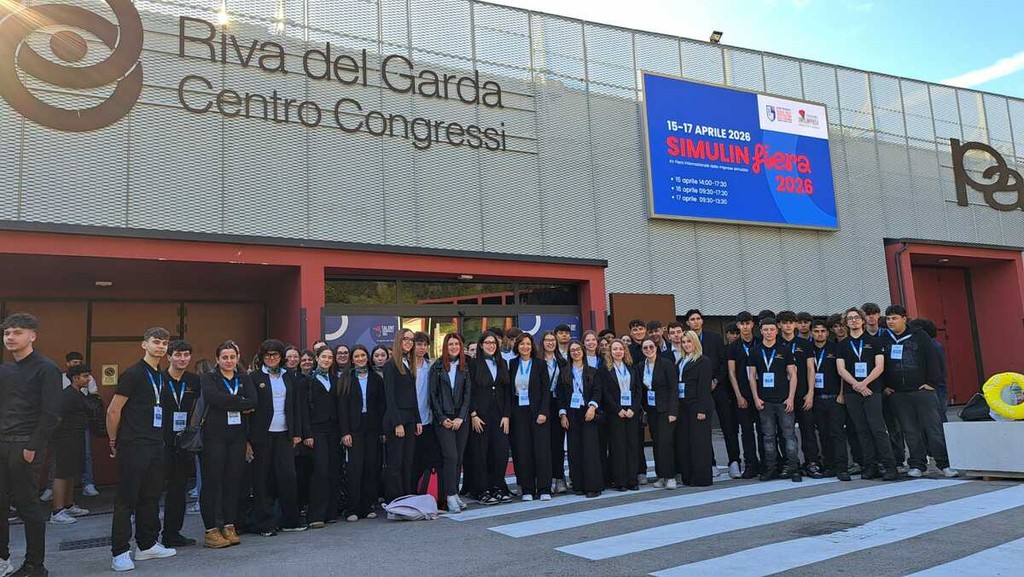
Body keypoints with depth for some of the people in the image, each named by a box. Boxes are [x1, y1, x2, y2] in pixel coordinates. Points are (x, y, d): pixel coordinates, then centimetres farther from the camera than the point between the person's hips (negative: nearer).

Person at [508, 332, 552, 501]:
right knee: (522, 451, 1)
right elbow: (509, 390, 7)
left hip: (537, 411, -2)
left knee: (542, 449, -2)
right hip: (518, 412, 2)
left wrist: (543, 412, -10)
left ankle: (544, 489, 4)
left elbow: (546, 390, -1)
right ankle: (527, 490, 8)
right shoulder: (512, 364, 7)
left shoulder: (539, 364, 2)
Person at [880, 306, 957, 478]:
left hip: (922, 391, -2)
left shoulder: (919, 336, 2)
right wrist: (884, 386, 6)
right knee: (910, 432, 5)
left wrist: (931, 381, -5)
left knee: (934, 427, -3)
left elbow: (933, 358, 0)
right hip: (898, 394, 2)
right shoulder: (884, 339, 7)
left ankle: (944, 464, 3)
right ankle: (917, 465, 12)